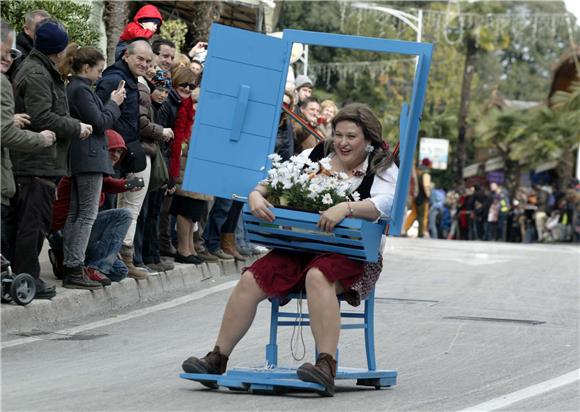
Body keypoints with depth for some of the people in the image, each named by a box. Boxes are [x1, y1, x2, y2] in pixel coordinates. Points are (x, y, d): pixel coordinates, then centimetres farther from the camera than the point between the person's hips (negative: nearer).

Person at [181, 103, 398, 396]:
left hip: (352, 254, -4)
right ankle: (217, 358, -12)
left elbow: (384, 204, -17)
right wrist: (256, 195, -13)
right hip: (299, 248, 4)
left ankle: (327, 367, -41)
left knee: (318, 277, -38)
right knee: (251, 280, -17)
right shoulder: (315, 157, 14)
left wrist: (346, 208, -33)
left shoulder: (382, 168, 3)